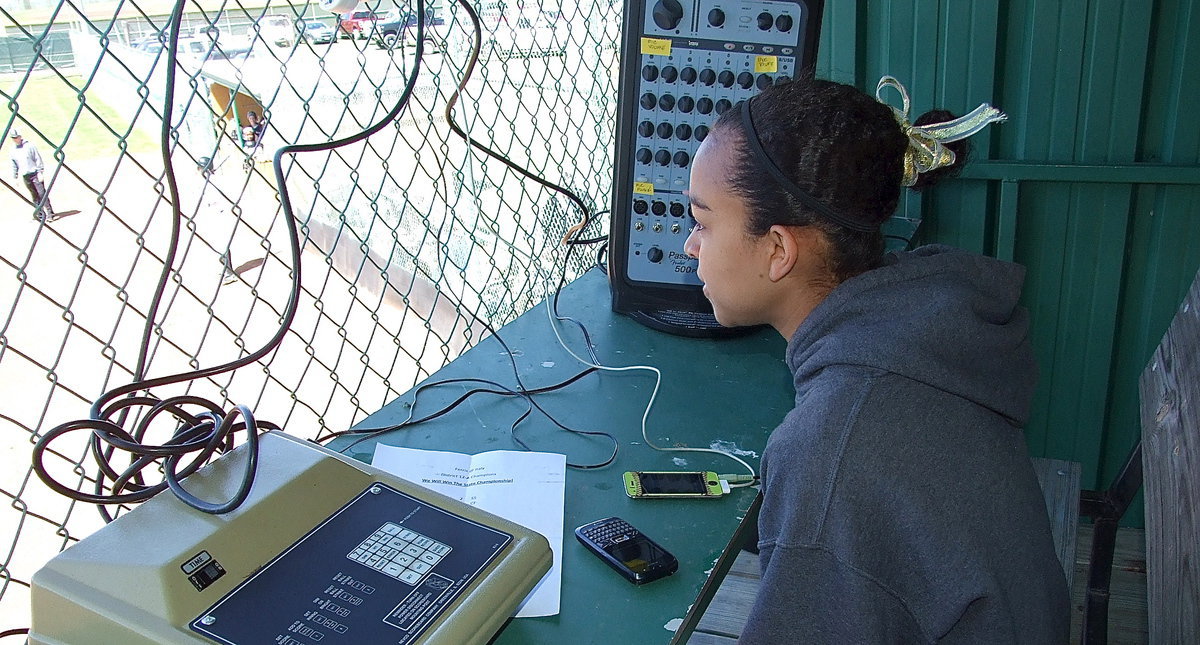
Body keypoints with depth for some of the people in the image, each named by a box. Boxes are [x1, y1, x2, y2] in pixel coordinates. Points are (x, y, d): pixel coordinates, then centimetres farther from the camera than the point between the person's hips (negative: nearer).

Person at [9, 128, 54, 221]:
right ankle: (41, 214, 7)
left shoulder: (29, 145, -3)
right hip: (25, 176, 4)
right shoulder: (12, 151, 10)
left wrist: (40, 172, -9)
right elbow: (14, 165, 18)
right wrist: (15, 177, 16)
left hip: (35, 174, -4)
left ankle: (49, 213, -8)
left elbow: (38, 159, -3)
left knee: (42, 194, -10)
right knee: (34, 196, 4)